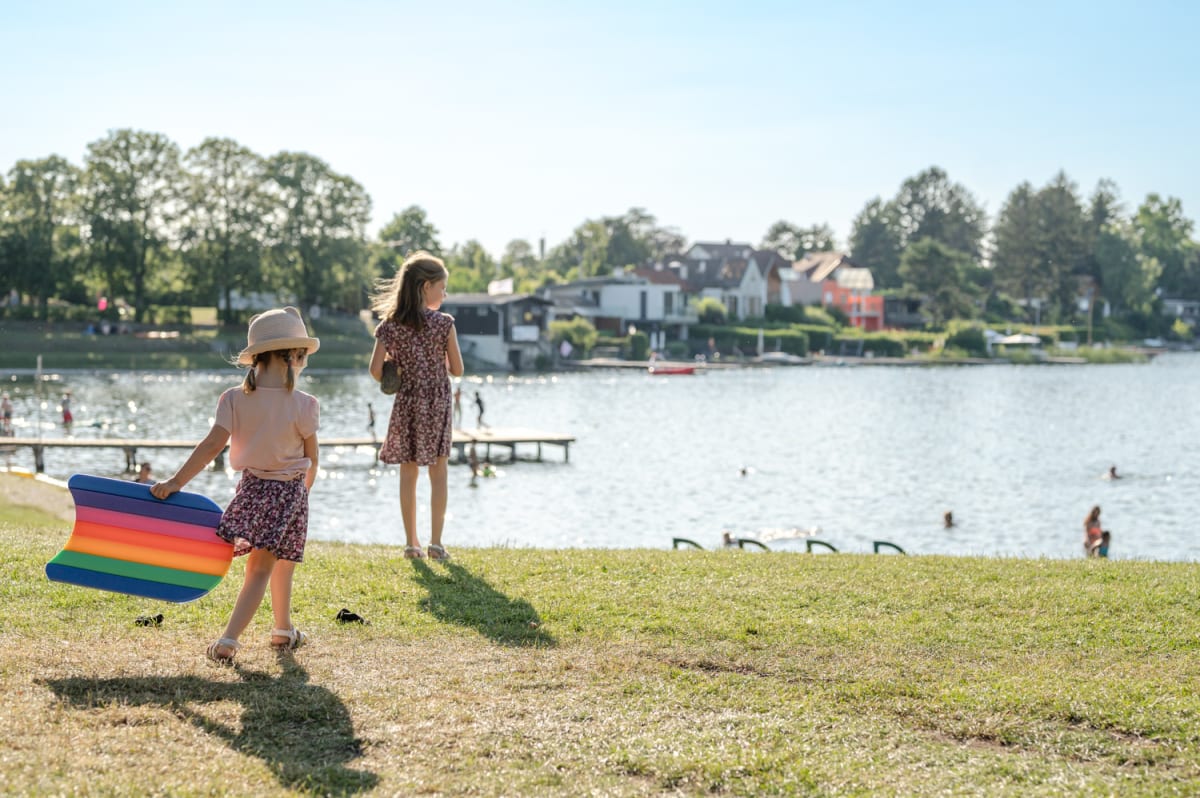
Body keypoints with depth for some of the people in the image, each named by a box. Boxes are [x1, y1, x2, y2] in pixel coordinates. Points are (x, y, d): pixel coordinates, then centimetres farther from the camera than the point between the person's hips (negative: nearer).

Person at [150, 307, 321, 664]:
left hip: (251, 489, 3)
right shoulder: (302, 405, -11)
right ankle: (228, 640, -8)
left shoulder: (235, 399, -6)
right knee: (260, 570, 1)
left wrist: (176, 482, -14)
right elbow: (311, 457, -1)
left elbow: (213, 444, -15)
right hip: (290, 493, -3)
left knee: (279, 565, 21)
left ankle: (283, 631, 32)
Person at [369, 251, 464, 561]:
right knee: (438, 473, 6)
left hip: (406, 405, 2)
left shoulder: (389, 326, -2)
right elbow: (457, 369, -6)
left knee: (408, 475, 9)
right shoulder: (443, 323, -9)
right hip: (437, 404, -2)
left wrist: (397, 381, 11)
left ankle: (412, 543, 12)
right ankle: (436, 542, 5)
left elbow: (376, 369, -8)